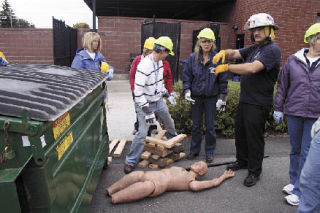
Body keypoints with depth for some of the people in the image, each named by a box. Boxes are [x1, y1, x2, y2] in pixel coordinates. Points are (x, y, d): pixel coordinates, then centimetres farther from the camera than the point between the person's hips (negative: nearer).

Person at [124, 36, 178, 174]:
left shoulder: (159, 61, 0)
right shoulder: (144, 66, -27)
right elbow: (138, 90, -30)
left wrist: (163, 92, 21)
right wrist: (147, 110, -29)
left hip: (158, 101, 8)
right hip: (145, 103, -8)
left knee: (169, 123, 23)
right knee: (142, 133, -10)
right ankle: (130, 161, 6)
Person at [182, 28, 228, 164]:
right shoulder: (193, 58, 0)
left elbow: (223, 80, -2)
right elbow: (186, 76, 5)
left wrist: (222, 97, -4)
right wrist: (187, 91, -8)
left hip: (211, 97, -2)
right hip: (196, 97, 2)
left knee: (210, 126, 6)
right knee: (196, 125, 12)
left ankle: (209, 152, 23)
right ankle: (194, 150, 27)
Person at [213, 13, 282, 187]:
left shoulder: (272, 50, -15)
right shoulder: (254, 48, 15)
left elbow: (253, 68, -29)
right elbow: (236, 53, 9)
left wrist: (227, 67, -22)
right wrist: (224, 52, -15)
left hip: (258, 104, -9)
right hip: (244, 100, 9)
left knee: (254, 137, 2)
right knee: (240, 132, 19)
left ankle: (254, 171, 19)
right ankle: (242, 161, 38)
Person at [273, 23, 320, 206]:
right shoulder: (294, 60, 2)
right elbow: (282, 86, 7)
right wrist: (278, 108, 6)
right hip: (293, 113, 1)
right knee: (295, 150, 15)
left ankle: (300, 191, 15)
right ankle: (294, 182, 32)